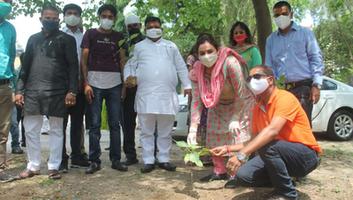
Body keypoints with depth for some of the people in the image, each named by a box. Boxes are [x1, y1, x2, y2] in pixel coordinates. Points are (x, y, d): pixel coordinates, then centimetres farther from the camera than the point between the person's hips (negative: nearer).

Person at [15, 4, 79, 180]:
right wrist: (19, 89, 7)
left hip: (57, 92, -4)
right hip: (32, 91, 4)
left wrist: (71, 90, -12)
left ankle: (53, 166, 11)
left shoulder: (67, 39, 5)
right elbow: (25, 65, 15)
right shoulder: (33, 39, 16)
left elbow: (73, 67, -2)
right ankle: (33, 166, 17)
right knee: (31, 130, 5)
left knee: (56, 130, 4)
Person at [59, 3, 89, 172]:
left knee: (78, 122, 8)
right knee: (61, 122, -1)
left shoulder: (84, 37, 12)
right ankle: (61, 158, 3)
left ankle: (77, 156, 16)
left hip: (79, 84, 3)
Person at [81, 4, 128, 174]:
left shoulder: (118, 37, 14)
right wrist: (86, 83, -7)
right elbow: (83, 60, 2)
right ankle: (94, 161, 6)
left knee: (115, 123, 4)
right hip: (94, 84, -2)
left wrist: (125, 83, 4)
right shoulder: (90, 34, 7)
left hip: (114, 85, 2)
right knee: (95, 124, -1)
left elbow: (122, 61, 12)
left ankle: (116, 160, 12)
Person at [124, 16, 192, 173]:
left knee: (165, 131, 6)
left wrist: (187, 85, 8)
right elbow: (130, 65, 13)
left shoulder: (171, 46, 16)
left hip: (167, 95, 1)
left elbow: (181, 67, 15)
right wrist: (128, 77, -8)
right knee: (147, 131, 2)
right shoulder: (139, 46, 14)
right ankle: (148, 161, 9)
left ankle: (164, 159, 16)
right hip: (145, 95, -1)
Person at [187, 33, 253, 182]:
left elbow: (241, 94, -27)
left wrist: (235, 119, -25)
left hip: (240, 104, -5)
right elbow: (196, 100, -20)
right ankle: (220, 171, 23)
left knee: (238, 137, -12)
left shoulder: (230, 63, -35)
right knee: (213, 137, 7)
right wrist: (193, 129, -28)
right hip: (218, 106, 5)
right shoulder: (197, 70, -20)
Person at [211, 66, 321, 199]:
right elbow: (255, 141, 14)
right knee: (242, 175, -14)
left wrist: (241, 155, -39)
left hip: (305, 155, -7)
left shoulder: (284, 98, -18)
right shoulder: (257, 108, 7)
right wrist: (228, 148, 6)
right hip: (278, 155, 7)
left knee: (266, 146, -35)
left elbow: (272, 131, -33)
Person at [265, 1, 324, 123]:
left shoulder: (305, 33, 8)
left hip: (303, 87, -3)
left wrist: (316, 85, -8)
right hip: (281, 89, 3)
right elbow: (269, 66, 15)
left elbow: (316, 59, 2)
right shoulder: (271, 39, 16)